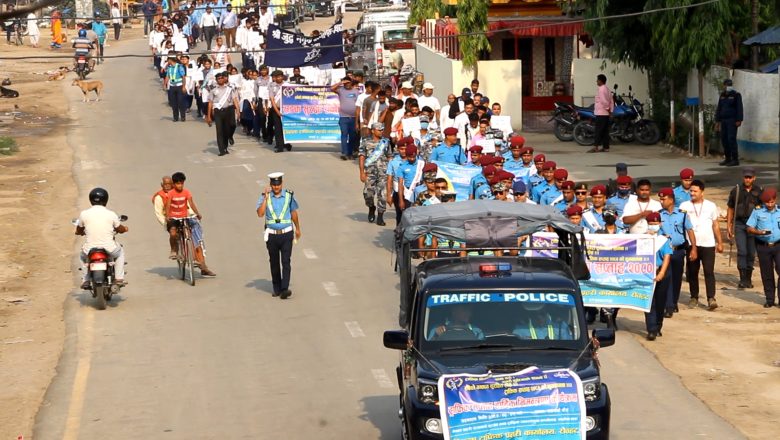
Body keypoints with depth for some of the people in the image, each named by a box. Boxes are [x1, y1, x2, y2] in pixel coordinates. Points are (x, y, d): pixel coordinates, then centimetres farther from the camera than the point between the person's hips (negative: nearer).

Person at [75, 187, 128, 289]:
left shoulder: (84, 214, -4)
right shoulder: (111, 214, -5)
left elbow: (79, 231, 13)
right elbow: (120, 229, 10)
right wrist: (124, 228, 35)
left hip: (90, 250, 1)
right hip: (109, 249, -1)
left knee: (83, 255, 36)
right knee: (120, 252, 32)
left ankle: (85, 280, 27)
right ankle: (119, 278, 23)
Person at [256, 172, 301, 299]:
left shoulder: (288, 196, 1)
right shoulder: (265, 197, -2)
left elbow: (294, 213, 15)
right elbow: (260, 214, -14)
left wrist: (297, 229, 23)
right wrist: (266, 197, -17)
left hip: (286, 234, -1)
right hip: (272, 235, 1)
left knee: (286, 262, -11)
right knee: (274, 263, 9)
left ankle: (284, 289, -17)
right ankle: (277, 289, 21)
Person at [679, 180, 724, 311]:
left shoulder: (711, 206, 7)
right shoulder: (685, 206, 4)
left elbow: (715, 226, 11)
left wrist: (720, 243, 10)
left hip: (708, 244, -1)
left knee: (709, 271, -8)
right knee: (692, 272, 7)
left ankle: (711, 298, -12)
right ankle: (694, 297, 18)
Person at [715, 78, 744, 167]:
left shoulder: (736, 95, -3)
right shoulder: (722, 96, 15)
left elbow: (739, 108, -8)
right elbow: (719, 109, 18)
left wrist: (739, 120, -15)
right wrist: (717, 121, 14)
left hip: (732, 120, -6)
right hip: (723, 120, 6)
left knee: (731, 139, -12)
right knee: (724, 139, 4)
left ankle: (735, 159, -10)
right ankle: (728, 159, 12)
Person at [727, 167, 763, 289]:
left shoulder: (759, 191, 4)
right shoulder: (736, 191, 4)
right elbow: (730, 210, 10)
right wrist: (728, 227, 6)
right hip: (739, 224, -1)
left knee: (751, 253, 4)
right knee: (742, 251, -11)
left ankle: (749, 279, 18)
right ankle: (742, 279, -11)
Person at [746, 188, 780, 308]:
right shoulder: (757, 212, 3)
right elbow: (749, 229, 0)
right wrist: (760, 232, -18)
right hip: (763, 247, 0)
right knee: (766, 274, 5)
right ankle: (770, 299, 15)